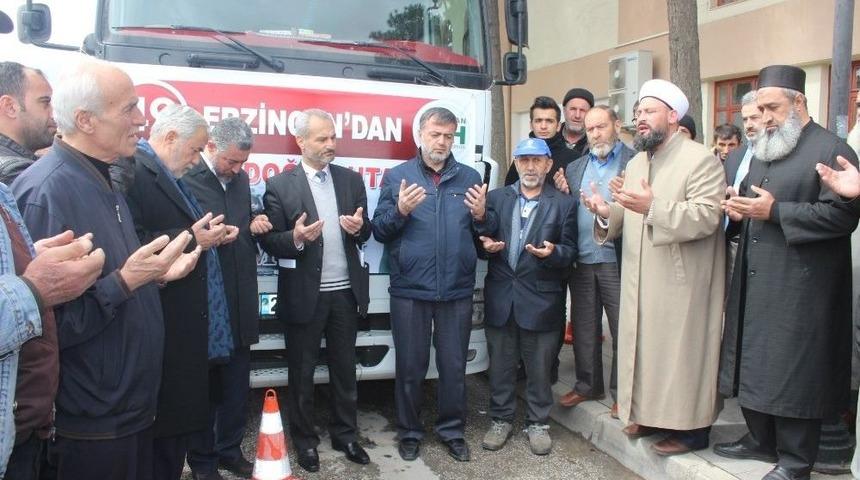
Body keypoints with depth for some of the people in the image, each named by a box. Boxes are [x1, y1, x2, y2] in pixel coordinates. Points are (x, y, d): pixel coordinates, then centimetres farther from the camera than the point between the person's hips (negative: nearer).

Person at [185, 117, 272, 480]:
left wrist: (254, 227, 1)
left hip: (240, 300, 6)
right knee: (203, 384, 9)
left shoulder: (241, 179, 11)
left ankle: (230, 451, 32)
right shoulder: (185, 179, -11)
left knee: (236, 384, 15)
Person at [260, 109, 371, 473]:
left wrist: (359, 228, -12)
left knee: (345, 368, 15)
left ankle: (345, 434, 31)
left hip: (346, 292, 3)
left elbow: (364, 234, 10)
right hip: (304, 295, -3)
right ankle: (304, 439, 29)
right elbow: (269, 241, -7)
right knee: (302, 372, 11)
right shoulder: (279, 186, -6)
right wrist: (296, 238, -26)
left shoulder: (352, 180, 6)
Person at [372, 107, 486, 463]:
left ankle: (453, 430, 29)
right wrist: (400, 211, -18)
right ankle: (409, 432, 28)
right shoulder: (396, 176, 3)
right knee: (410, 366, 10)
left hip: (457, 291, 2)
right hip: (409, 290, -1)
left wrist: (481, 216, -12)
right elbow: (379, 231, 0)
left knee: (454, 366, 11)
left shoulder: (470, 177, 7)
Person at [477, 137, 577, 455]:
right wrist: (486, 245, -14)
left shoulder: (563, 204, 3)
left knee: (539, 367, 8)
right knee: (500, 364, 11)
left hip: (540, 298, -2)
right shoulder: (496, 198, 9)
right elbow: (483, 239, 9)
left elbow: (570, 251, 0)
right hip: (500, 296, 2)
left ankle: (538, 423, 25)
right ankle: (501, 419, 27)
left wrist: (552, 252, -20)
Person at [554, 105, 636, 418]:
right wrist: (561, 192, -6)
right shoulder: (576, 167, 15)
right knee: (584, 329, 14)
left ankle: (622, 393, 17)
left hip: (617, 261, -5)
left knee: (623, 329, 3)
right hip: (582, 261, 5)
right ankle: (587, 385, 29)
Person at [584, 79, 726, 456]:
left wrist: (652, 207, -31)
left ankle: (689, 429, 14)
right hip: (641, 280, 7)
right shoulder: (635, 163, 15)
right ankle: (651, 413, 29)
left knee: (680, 352, 0)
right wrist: (607, 214, -8)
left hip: (681, 281, -7)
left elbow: (706, 216, -22)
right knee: (645, 346, 14)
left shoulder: (700, 160, -10)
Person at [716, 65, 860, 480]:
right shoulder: (763, 153, 18)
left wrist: (774, 211, -20)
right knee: (754, 363, 13)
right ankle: (760, 440, 29)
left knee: (793, 372, -1)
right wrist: (739, 209, 2)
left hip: (800, 288, -8)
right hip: (755, 284, 8)